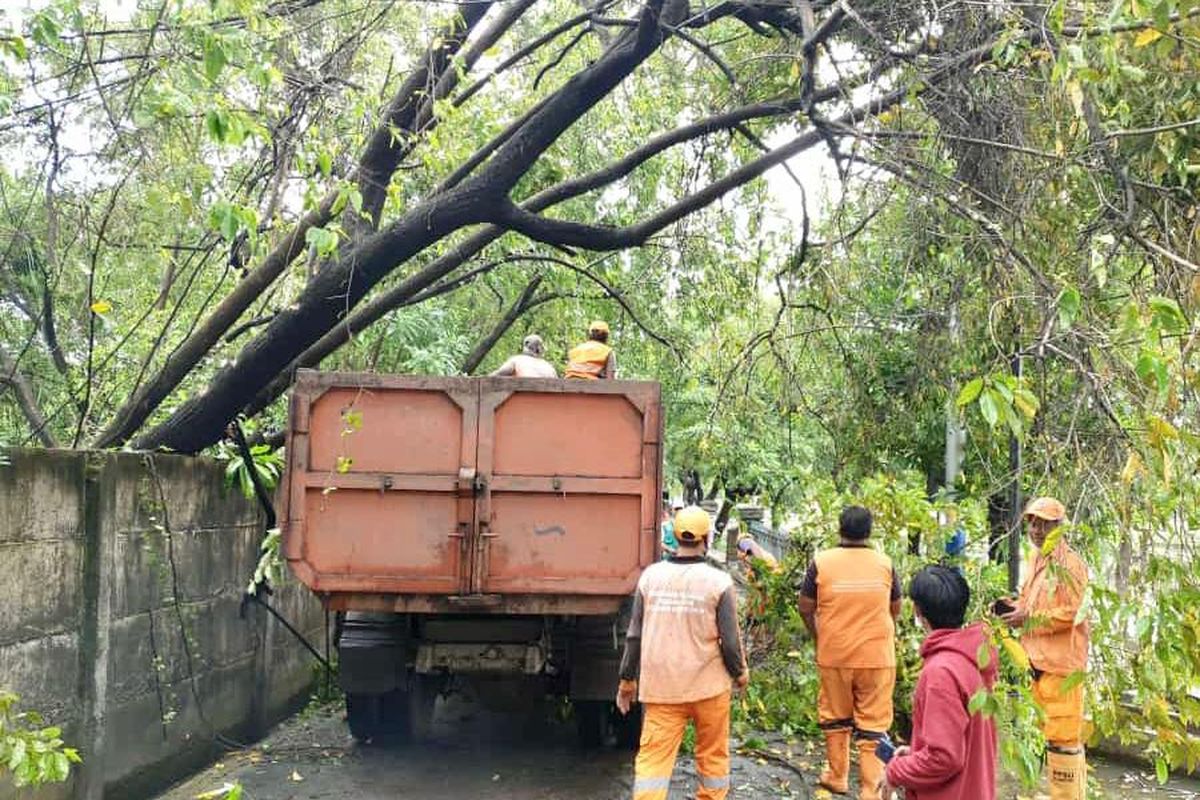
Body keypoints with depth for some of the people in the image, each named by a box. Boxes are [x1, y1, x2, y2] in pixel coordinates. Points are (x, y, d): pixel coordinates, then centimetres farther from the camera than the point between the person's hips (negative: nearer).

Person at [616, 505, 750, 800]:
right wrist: (740, 672, 12)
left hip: (660, 687, 1)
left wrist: (627, 679, 13)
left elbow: (635, 635, 2)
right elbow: (730, 640, -7)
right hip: (708, 686, -1)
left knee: (653, 756, 2)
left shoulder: (651, 576, -2)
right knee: (713, 755, 15)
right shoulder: (718, 581, -10)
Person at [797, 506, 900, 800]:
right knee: (873, 725, 6)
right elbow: (895, 610, 9)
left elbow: (805, 608, -2)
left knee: (835, 718, 19)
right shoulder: (884, 564, -4)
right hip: (878, 656, 0)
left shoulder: (821, 562, -8)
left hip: (833, 655, 1)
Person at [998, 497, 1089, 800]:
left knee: (1062, 736, -5)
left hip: (1062, 662, -9)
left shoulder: (1069, 564, -12)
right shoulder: (1038, 561, 15)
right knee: (1049, 731, 16)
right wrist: (1016, 606, 7)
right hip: (1040, 660, 9)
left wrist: (1028, 619, -17)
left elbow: (1074, 612, -18)